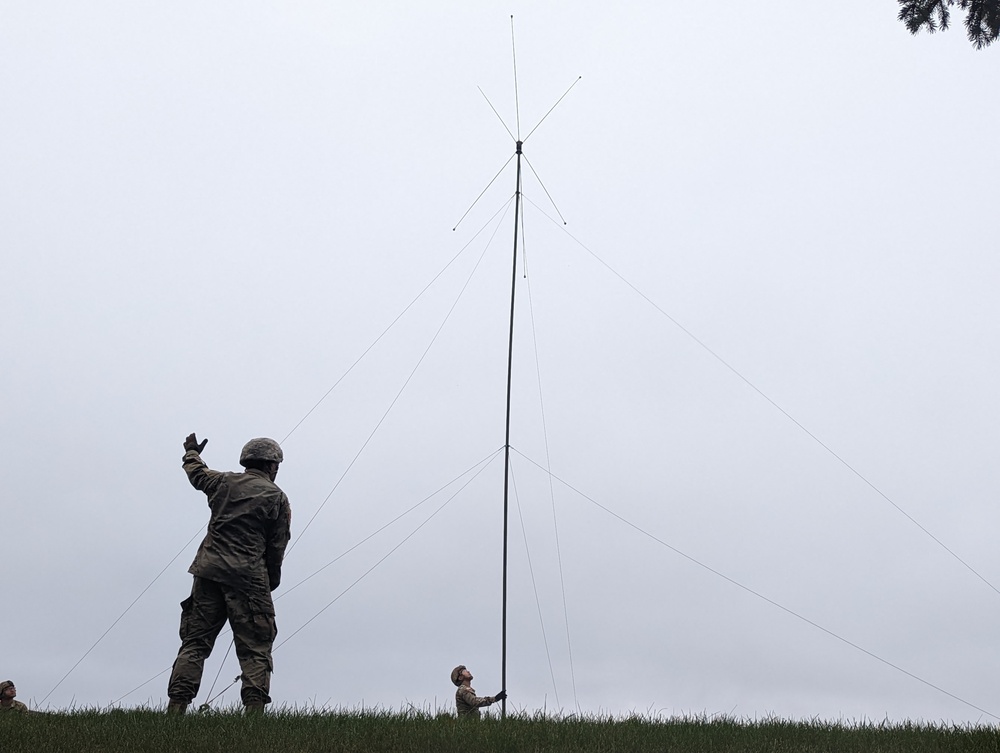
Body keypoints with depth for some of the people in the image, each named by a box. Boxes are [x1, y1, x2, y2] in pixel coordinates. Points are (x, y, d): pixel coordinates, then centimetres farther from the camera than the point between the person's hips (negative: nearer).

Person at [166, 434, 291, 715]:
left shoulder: (224, 482, 13)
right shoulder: (277, 498, 3)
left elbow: (197, 474, 36)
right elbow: (277, 548, 1)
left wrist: (191, 453, 57)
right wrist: (272, 582, 14)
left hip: (209, 570, 4)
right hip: (247, 577, -4)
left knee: (195, 642, 6)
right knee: (254, 649, -1)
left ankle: (176, 706, -1)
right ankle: (254, 708, -13)